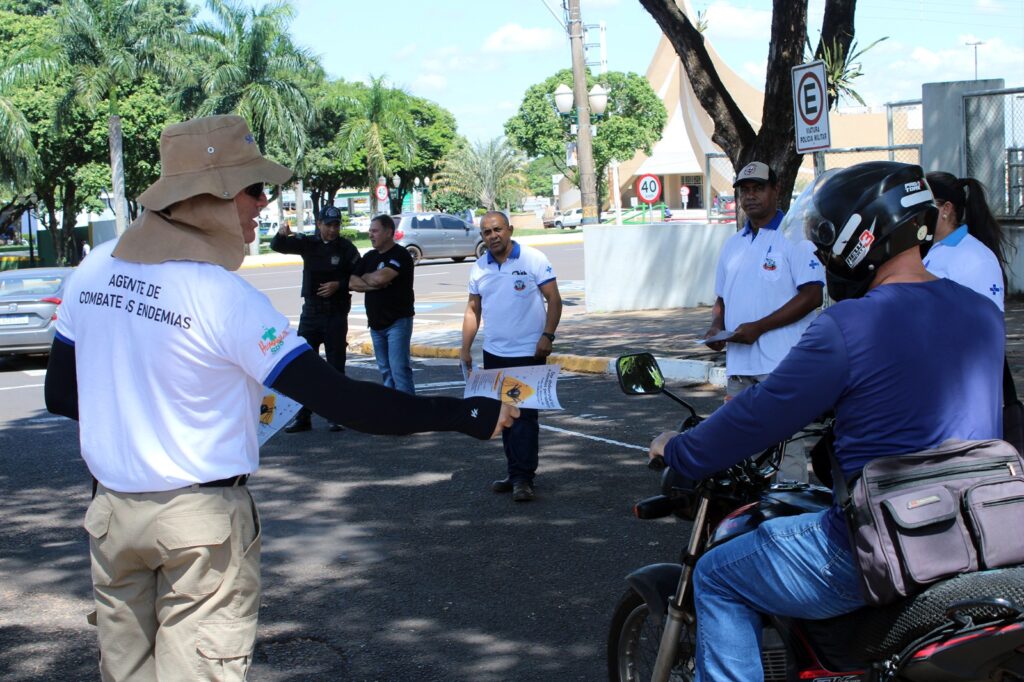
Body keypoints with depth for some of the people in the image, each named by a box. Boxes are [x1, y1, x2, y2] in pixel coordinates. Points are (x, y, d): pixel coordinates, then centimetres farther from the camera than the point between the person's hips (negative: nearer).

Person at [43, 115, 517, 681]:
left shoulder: (93, 271, -1)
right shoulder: (225, 297, -21)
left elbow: (60, 396, 8)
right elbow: (338, 400, -24)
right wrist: (470, 416, -21)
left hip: (112, 508, 6)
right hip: (201, 519, -6)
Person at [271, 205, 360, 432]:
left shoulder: (346, 248, -4)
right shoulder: (308, 243, 3)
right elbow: (278, 246, -4)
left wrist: (339, 285, -17)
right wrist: (282, 234, -26)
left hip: (336, 313, -3)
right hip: (311, 311, 3)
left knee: (336, 366, 3)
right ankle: (303, 416, 10)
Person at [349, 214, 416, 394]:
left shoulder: (400, 255, -10)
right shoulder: (369, 257, 13)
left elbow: (381, 277, -24)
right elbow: (352, 283, 5)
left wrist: (366, 277, -2)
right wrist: (373, 284, -11)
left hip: (397, 321, -7)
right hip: (376, 323, 7)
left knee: (399, 369, -13)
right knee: (385, 371, 11)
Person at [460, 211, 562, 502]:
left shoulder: (533, 259, -6)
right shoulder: (479, 268, 7)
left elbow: (554, 300, -6)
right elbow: (473, 309, 12)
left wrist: (547, 336, -16)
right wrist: (466, 348, 6)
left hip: (529, 353, -6)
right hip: (494, 354, 6)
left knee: (525, 415, -7)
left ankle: (523, 478, -4)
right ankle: (516, 473, 21)